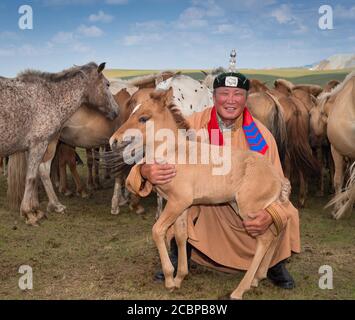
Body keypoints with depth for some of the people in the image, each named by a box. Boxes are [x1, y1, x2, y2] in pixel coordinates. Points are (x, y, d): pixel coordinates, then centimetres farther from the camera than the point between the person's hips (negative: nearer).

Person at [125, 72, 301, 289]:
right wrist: (146, 171, -44)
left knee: (286, 214, -21)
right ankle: (179, 260, -2)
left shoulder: (261, 135, -14)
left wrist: (270, 215, -35)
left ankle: (275, 264, 13)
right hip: (204, 207, 0)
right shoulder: (194, 124, -15)